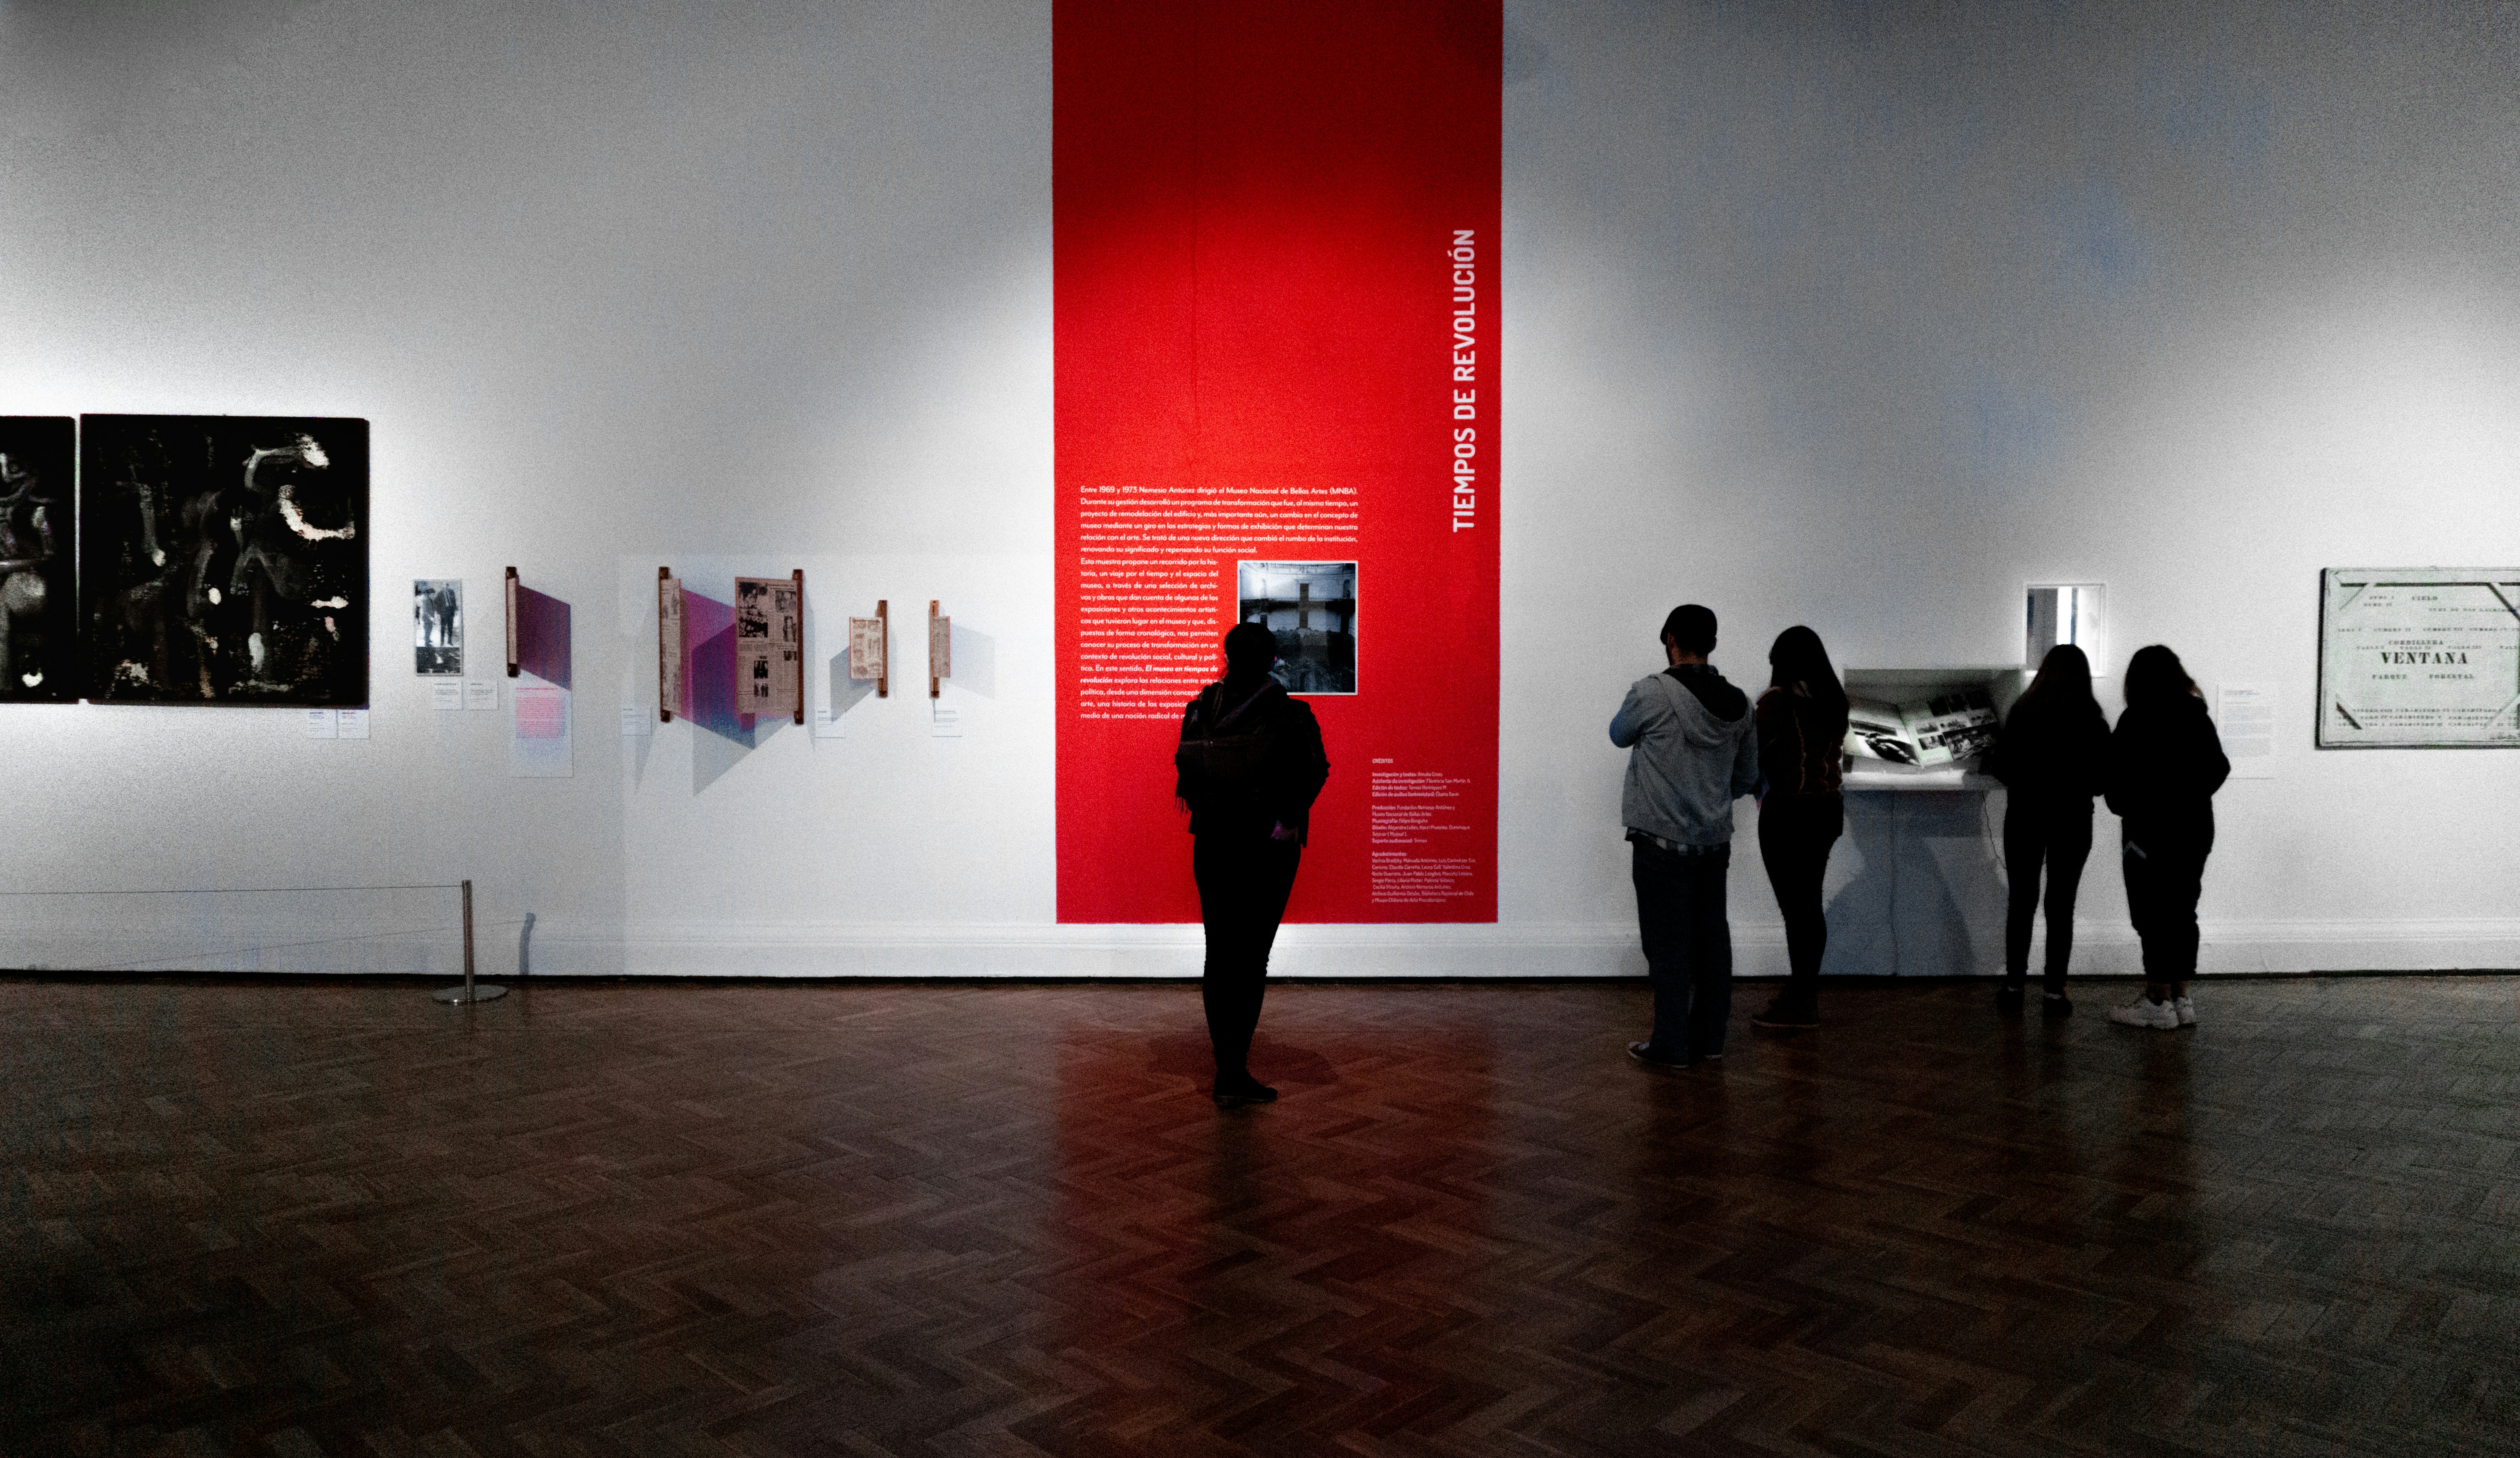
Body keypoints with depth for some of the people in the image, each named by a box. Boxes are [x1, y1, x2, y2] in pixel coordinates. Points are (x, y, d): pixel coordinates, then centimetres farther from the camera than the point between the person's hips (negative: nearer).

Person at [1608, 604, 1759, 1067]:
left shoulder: (1652, 693, -14)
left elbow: (1620, 735, 6)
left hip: (1662, 842, -5)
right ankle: (1709, 1038, 21)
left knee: (1668, 945, 1)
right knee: (1711, 940, 12)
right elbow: (1747, 778, 13)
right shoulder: (1738, 703, 4)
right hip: (1715, 842, 6)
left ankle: (1672, 1046, 7)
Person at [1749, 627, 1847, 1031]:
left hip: (1789, 812, -8)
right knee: (1810, 905, 15)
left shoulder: (1777, 701, -13)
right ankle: (1805, 991, 24)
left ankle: (1800, 1005, 4)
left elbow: (1754, 754, -12)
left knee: (1795, 908, -2)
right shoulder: (1834, 699, 7)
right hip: (1828, 805, 8)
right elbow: (1836, 753, 11)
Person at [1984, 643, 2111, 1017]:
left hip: (2025, 817, 0)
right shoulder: (2092, 721, -6)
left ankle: (2015, 988, 10)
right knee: (2061, 906, 6)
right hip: (2073, 819, 0)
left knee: (2022, 902, 9)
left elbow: (2002, 768, -3)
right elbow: (2102, 778, 0)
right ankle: (2054, 992, 6)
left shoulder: (2023, 713, -7)